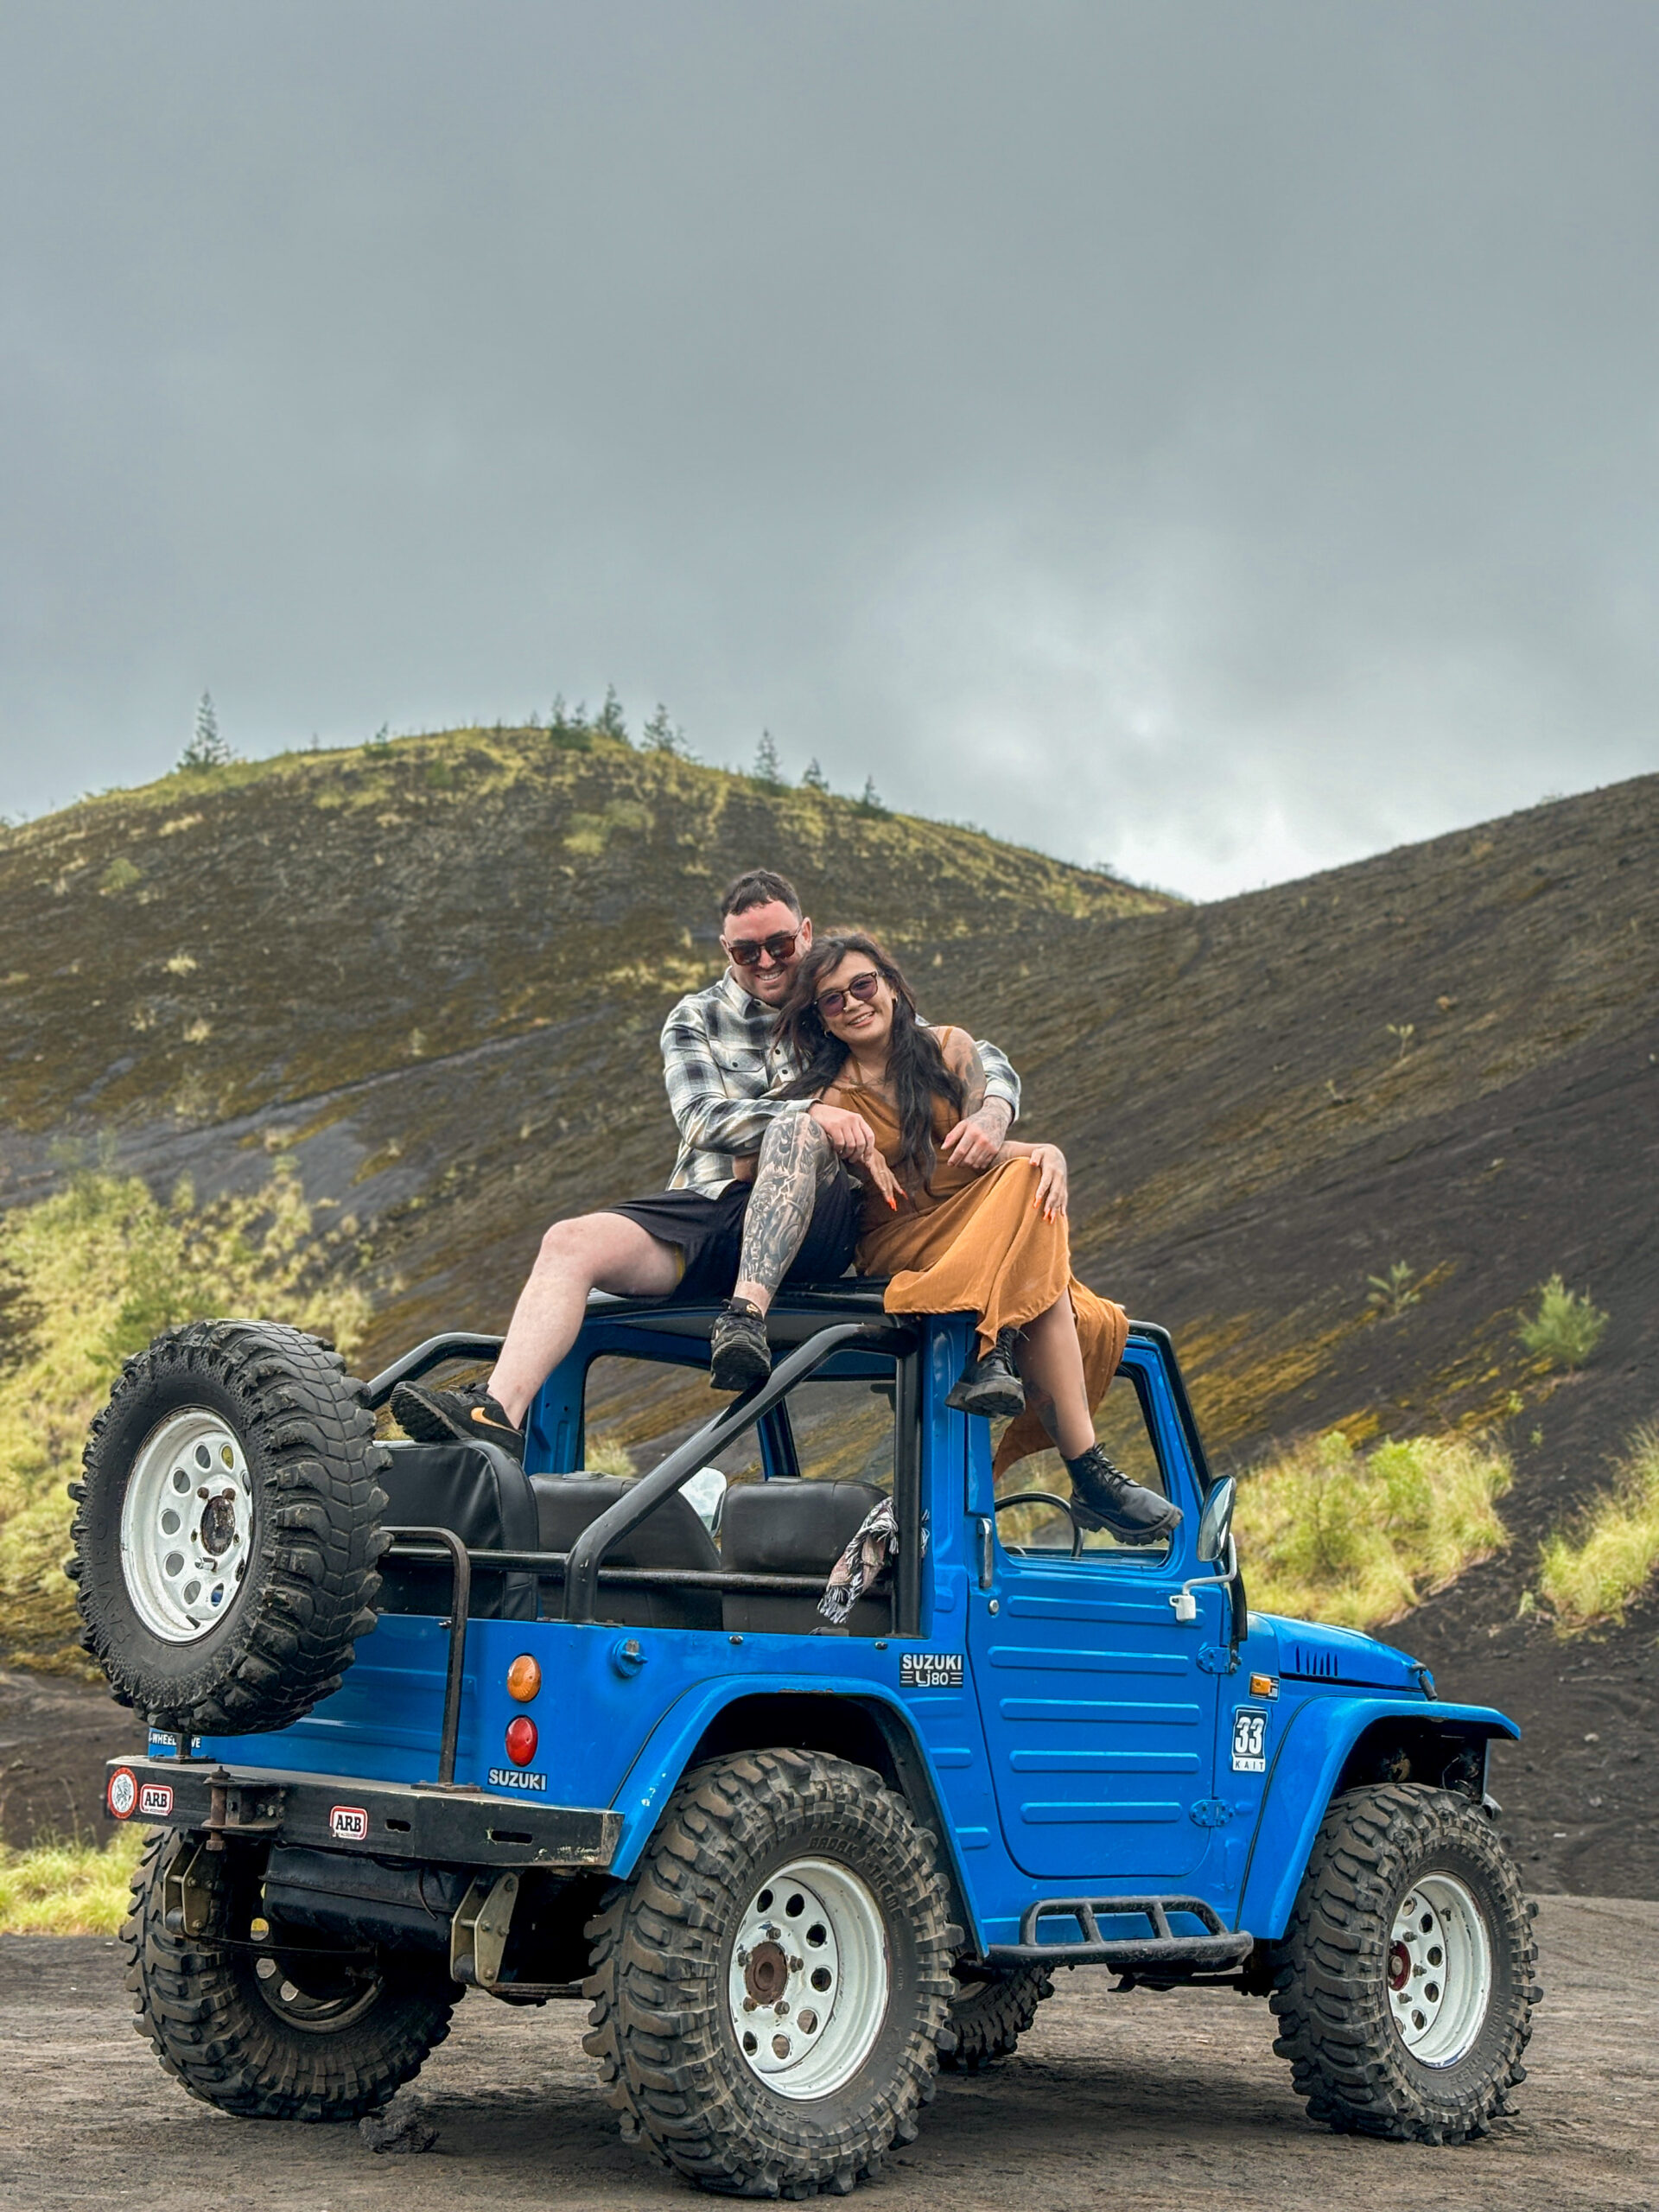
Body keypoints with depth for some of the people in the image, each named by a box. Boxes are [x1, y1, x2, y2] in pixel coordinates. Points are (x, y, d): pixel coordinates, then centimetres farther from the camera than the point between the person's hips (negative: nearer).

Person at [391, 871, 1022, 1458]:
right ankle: (501, 1413, -41)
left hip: (812, 1228, -1)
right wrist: (813, 1112, -21)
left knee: (797, 1135, -34)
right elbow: (700, 1118, -5)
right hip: (710, 1210, 2)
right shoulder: (697, 1019, 15)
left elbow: (980, 1058, 14)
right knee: (570, 1243, -23)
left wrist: (991, 1115, -11)